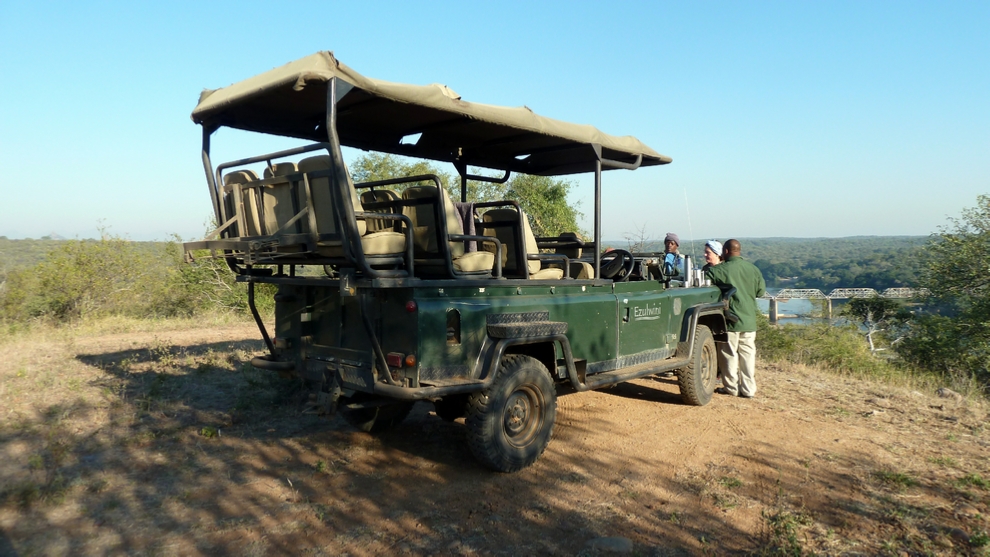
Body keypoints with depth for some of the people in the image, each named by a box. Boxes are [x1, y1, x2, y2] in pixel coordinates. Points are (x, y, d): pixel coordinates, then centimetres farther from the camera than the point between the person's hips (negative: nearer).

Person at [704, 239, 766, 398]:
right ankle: (748, 389, 13)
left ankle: (731, 388, 14)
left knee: (729, 355, 7)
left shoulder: (721, 270, -13)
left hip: (730, 319, -4)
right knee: (748, 354, 10)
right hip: (749, 320, 4)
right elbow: (761, 290, 10)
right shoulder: (753, 269, 2)